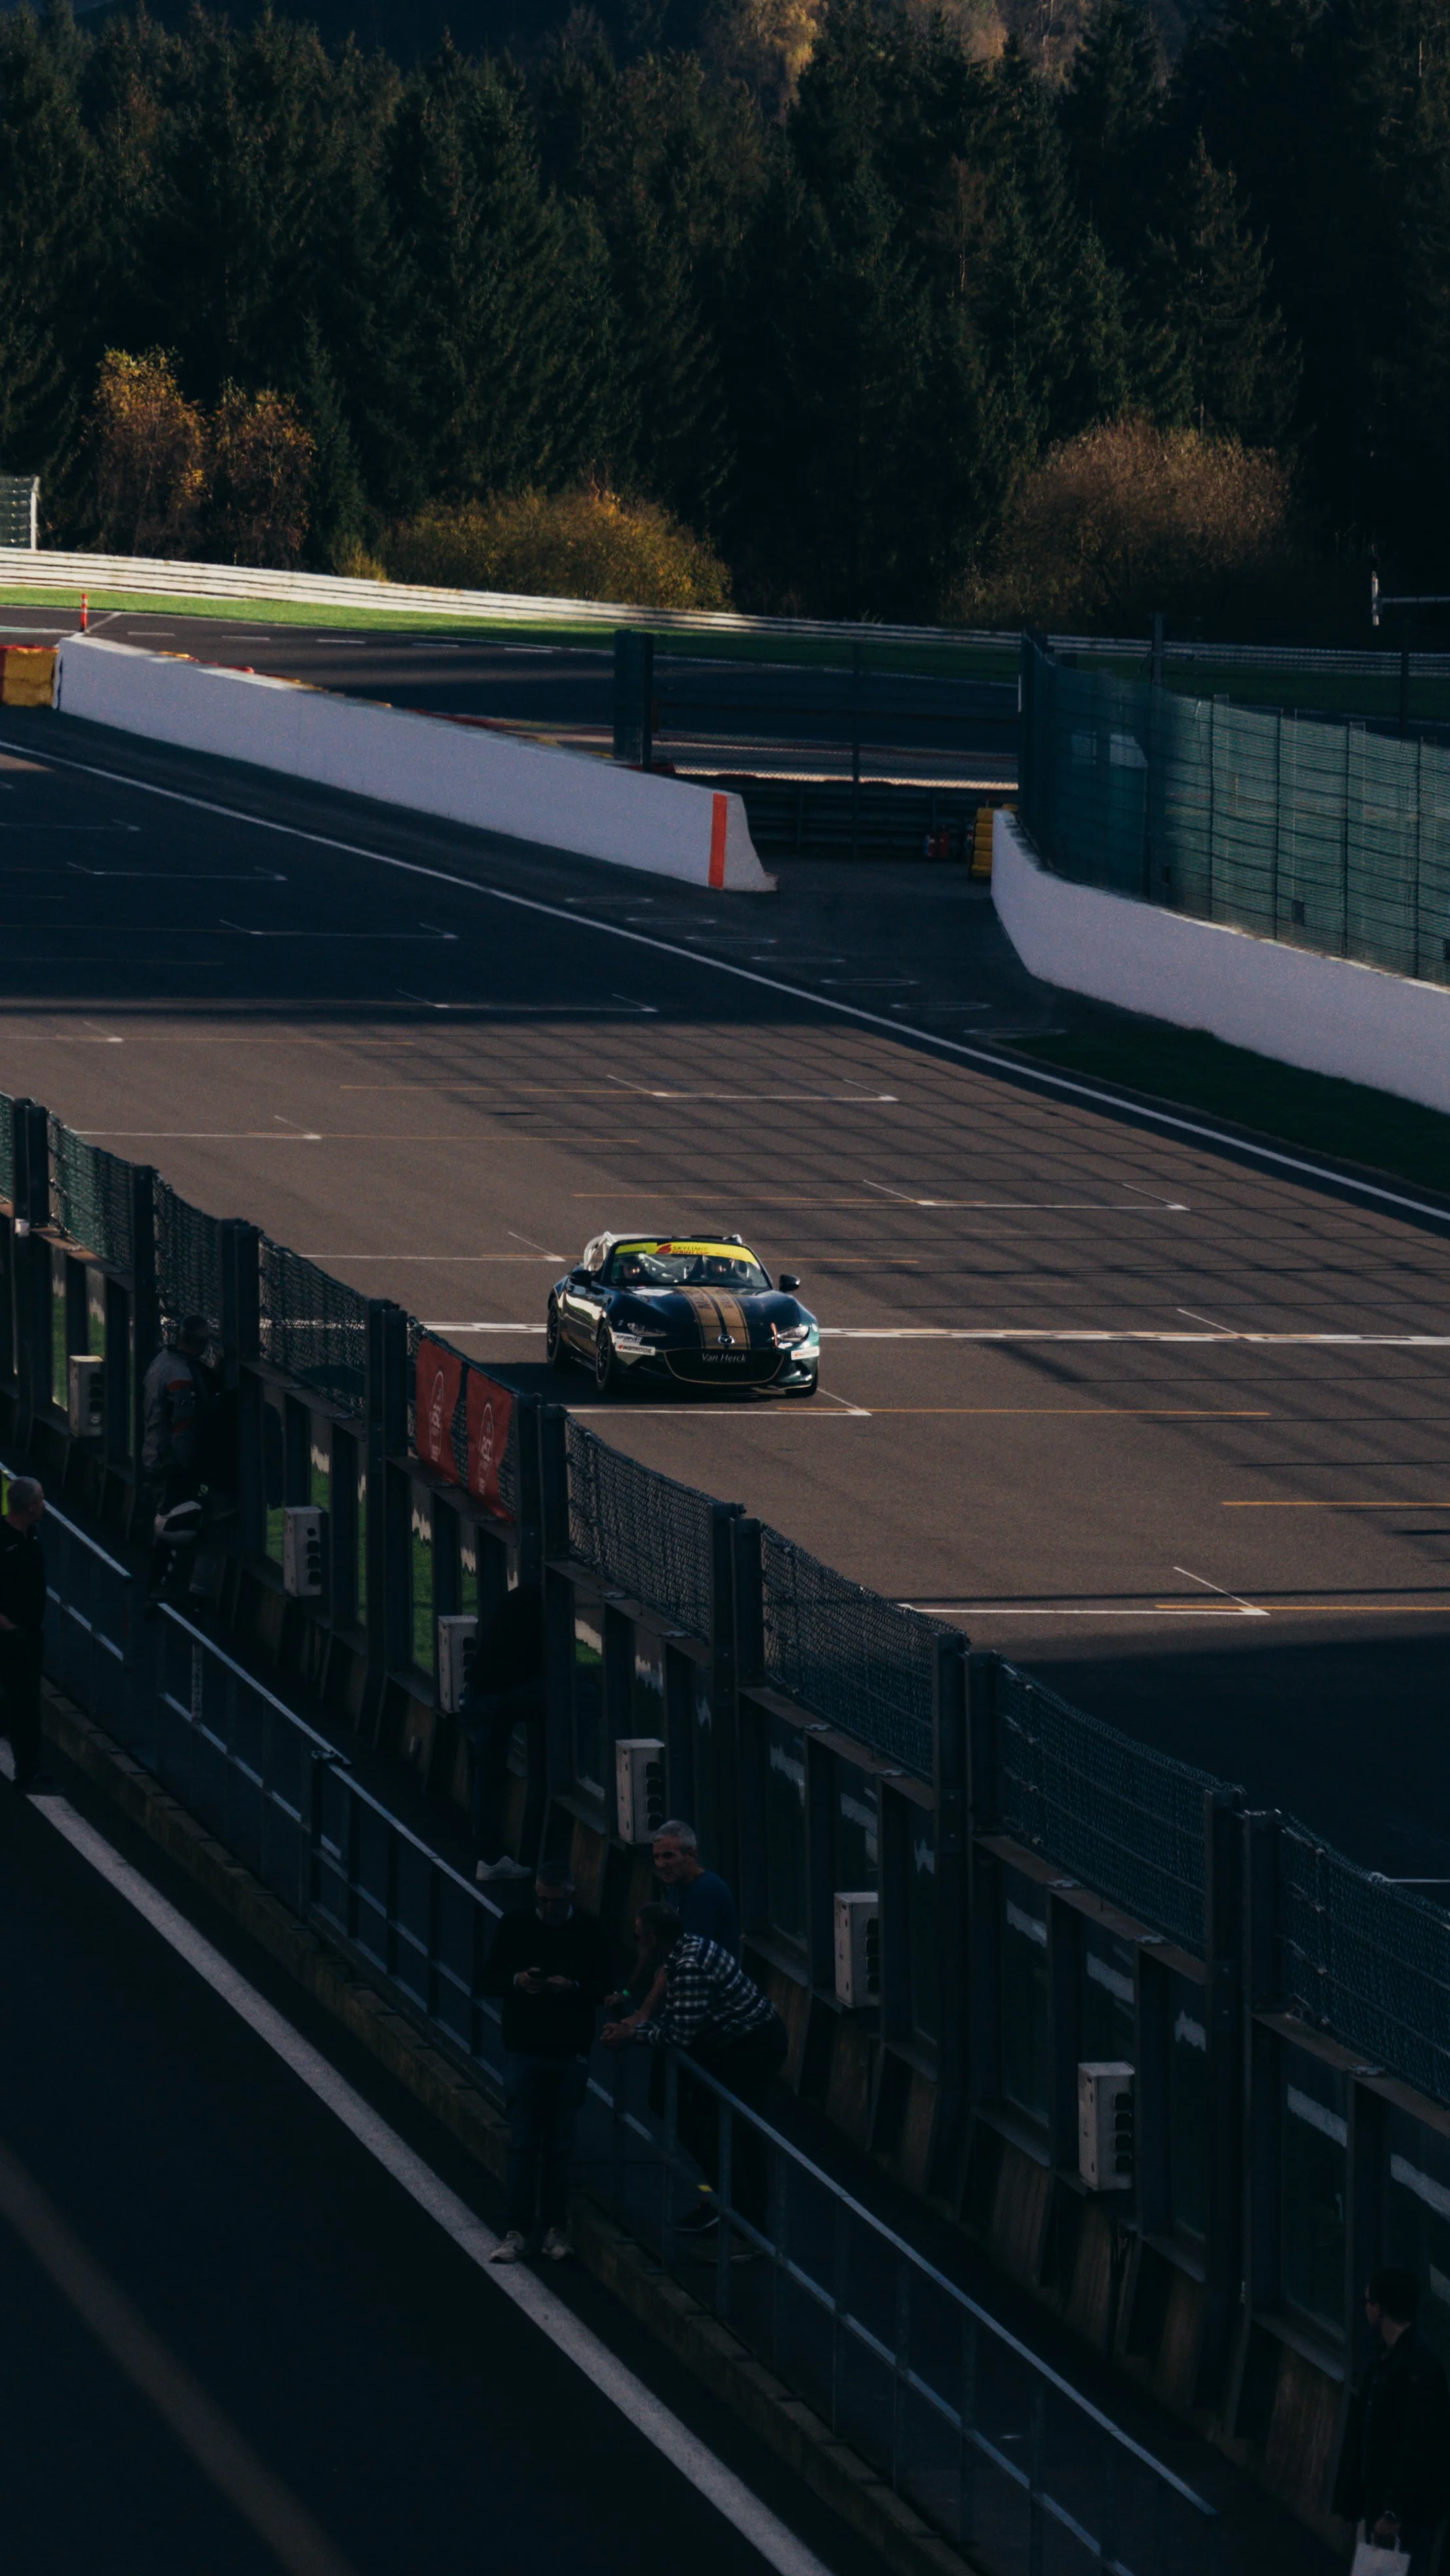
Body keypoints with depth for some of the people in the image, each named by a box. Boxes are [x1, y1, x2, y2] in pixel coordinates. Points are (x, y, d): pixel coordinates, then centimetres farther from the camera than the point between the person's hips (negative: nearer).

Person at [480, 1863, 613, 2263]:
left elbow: (603, 1990, 0)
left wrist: (571, 1987, -20)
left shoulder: (590, 1932, 0)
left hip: (570, 2054, 0)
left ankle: (555, 2229, 13)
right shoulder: (515, 1926, 1)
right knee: (522, 2144, -3)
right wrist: (517, 1981, -16)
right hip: (523, 2050, 0)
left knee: (560, 2146, 5)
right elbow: (489, 1980, 4)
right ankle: (517, 2230, -1)